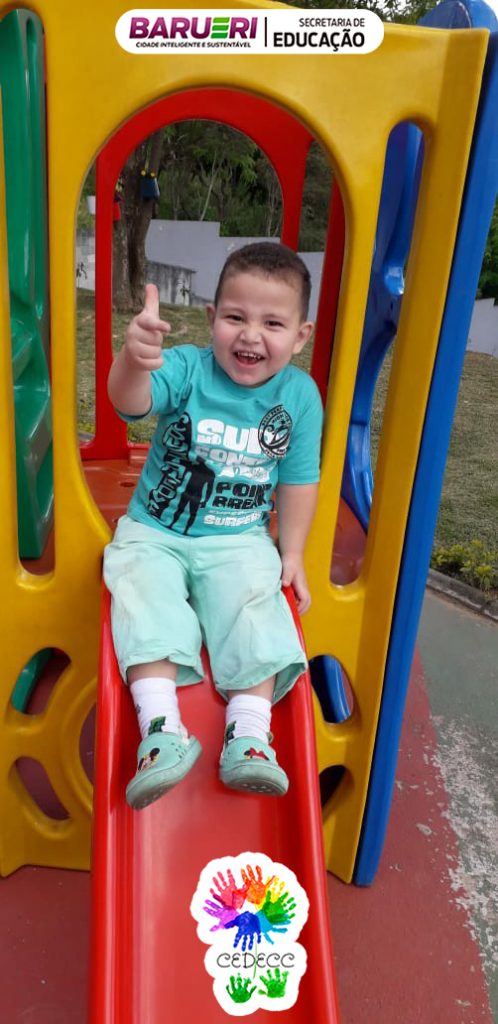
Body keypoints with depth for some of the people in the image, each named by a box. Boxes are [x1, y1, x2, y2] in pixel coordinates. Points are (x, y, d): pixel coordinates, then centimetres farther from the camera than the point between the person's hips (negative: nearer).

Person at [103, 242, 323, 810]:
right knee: (145, 598, -23)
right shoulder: (188, 369, -13)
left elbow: (297, 480, 3)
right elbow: (130, 401, -34)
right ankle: (163, 730, -25)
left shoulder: (300, 395, -5)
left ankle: (249, 735, -18)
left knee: (254, 604, -21)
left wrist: (292, 555, 2)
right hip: (155, 532, -1)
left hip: (239, 540, 1)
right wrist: (135, 359, -57)